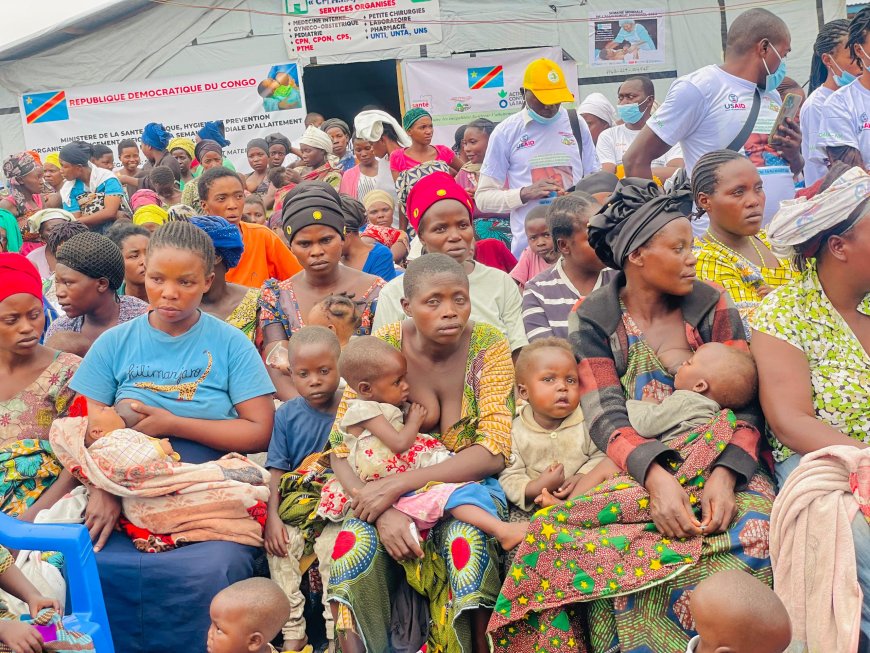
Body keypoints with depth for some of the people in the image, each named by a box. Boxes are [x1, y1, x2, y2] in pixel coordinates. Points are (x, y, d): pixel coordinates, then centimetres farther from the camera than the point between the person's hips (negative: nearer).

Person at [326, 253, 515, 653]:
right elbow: (341, 448, -9)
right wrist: (382, 509, -27)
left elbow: (494, 451, -18)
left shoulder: (488, 346, -11)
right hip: (394, 489, 1)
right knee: (354, 540, -28)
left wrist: (398, 484, -26)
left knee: (466, 540, -33)